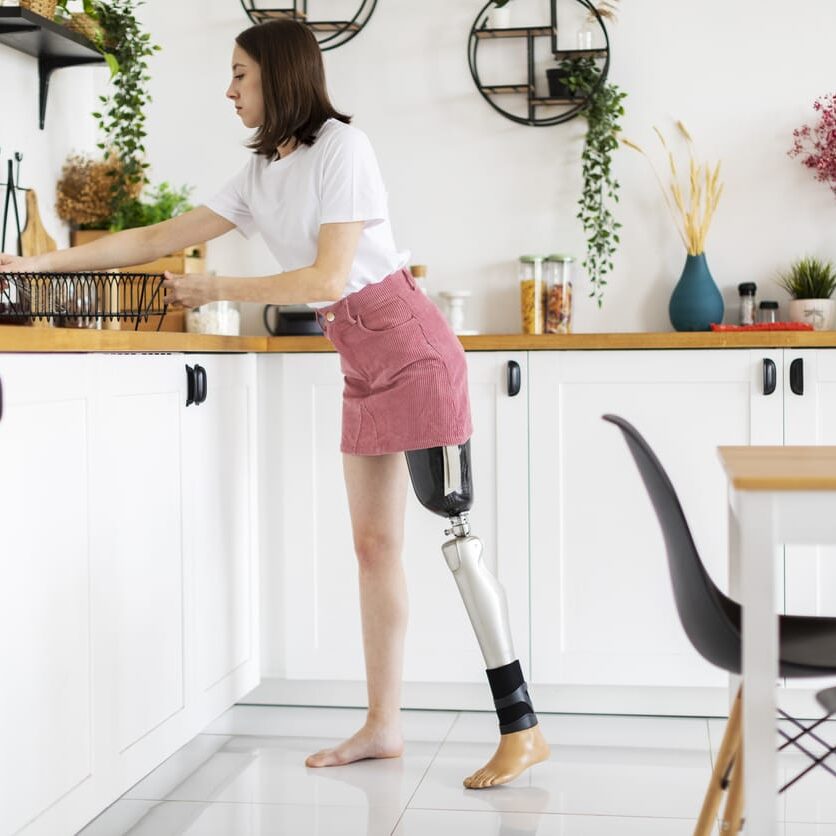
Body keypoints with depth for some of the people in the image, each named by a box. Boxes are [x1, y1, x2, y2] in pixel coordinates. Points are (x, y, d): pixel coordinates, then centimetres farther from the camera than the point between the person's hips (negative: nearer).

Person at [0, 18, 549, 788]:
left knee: (454, 527, -11)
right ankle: (382, 725, 14)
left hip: (408, 347, -8)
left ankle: (522, 729, -8)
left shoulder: (340, 146, -11)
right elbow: (158, 239, 12)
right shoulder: (262, 175, 13)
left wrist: (216, 289, -10)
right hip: (362, 363, 8)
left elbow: (329, 276, -17)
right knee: (374, 542, 7)